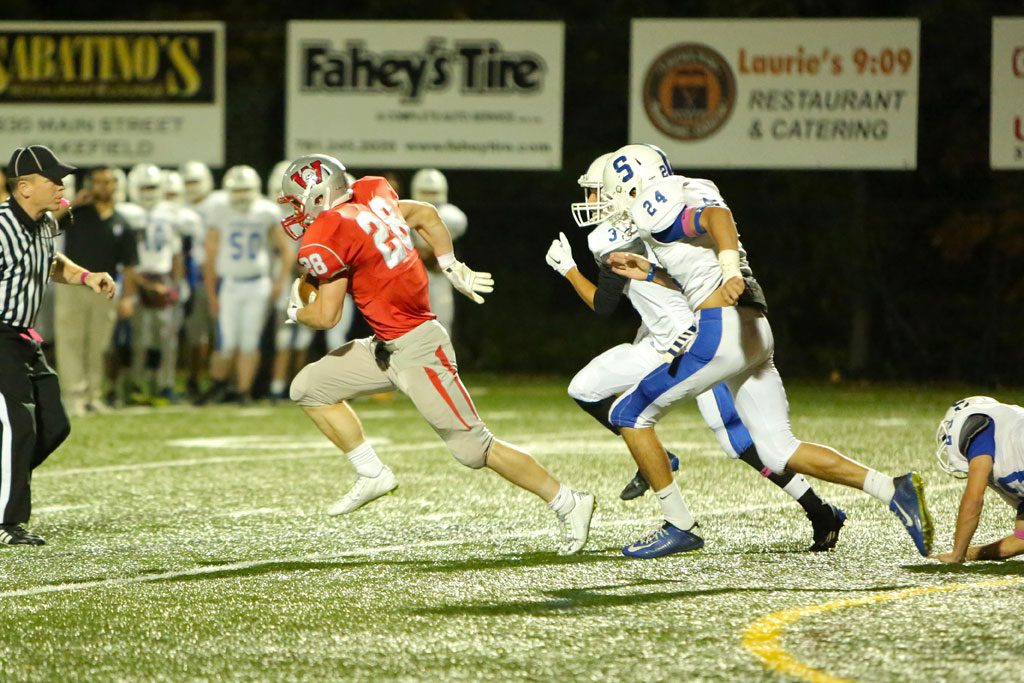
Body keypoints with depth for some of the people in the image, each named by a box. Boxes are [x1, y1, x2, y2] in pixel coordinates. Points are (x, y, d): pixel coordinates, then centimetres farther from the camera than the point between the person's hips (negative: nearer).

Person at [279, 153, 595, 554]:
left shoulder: (329, 234, -18)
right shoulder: (371, 196, 6)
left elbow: (327, 316, -15)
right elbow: (425, 214, 21)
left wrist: (296, 312, 7)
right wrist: (453, 269, 29)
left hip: (416, 352, -10)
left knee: (473, 447, -4)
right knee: (309, 388, 9)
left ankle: (568, 504, 4)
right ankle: (372, 475, 11)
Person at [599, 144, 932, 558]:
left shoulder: (654, 213, -3)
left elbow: (717, 215, -23)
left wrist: (730, 271, -39)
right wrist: (647, 273, 36)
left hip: (721, 330, -9)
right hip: (755, 333, 9)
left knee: (630, 414, 4)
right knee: (779, 450, 8)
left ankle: (678, 527, 6)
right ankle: (893, 490, -4)